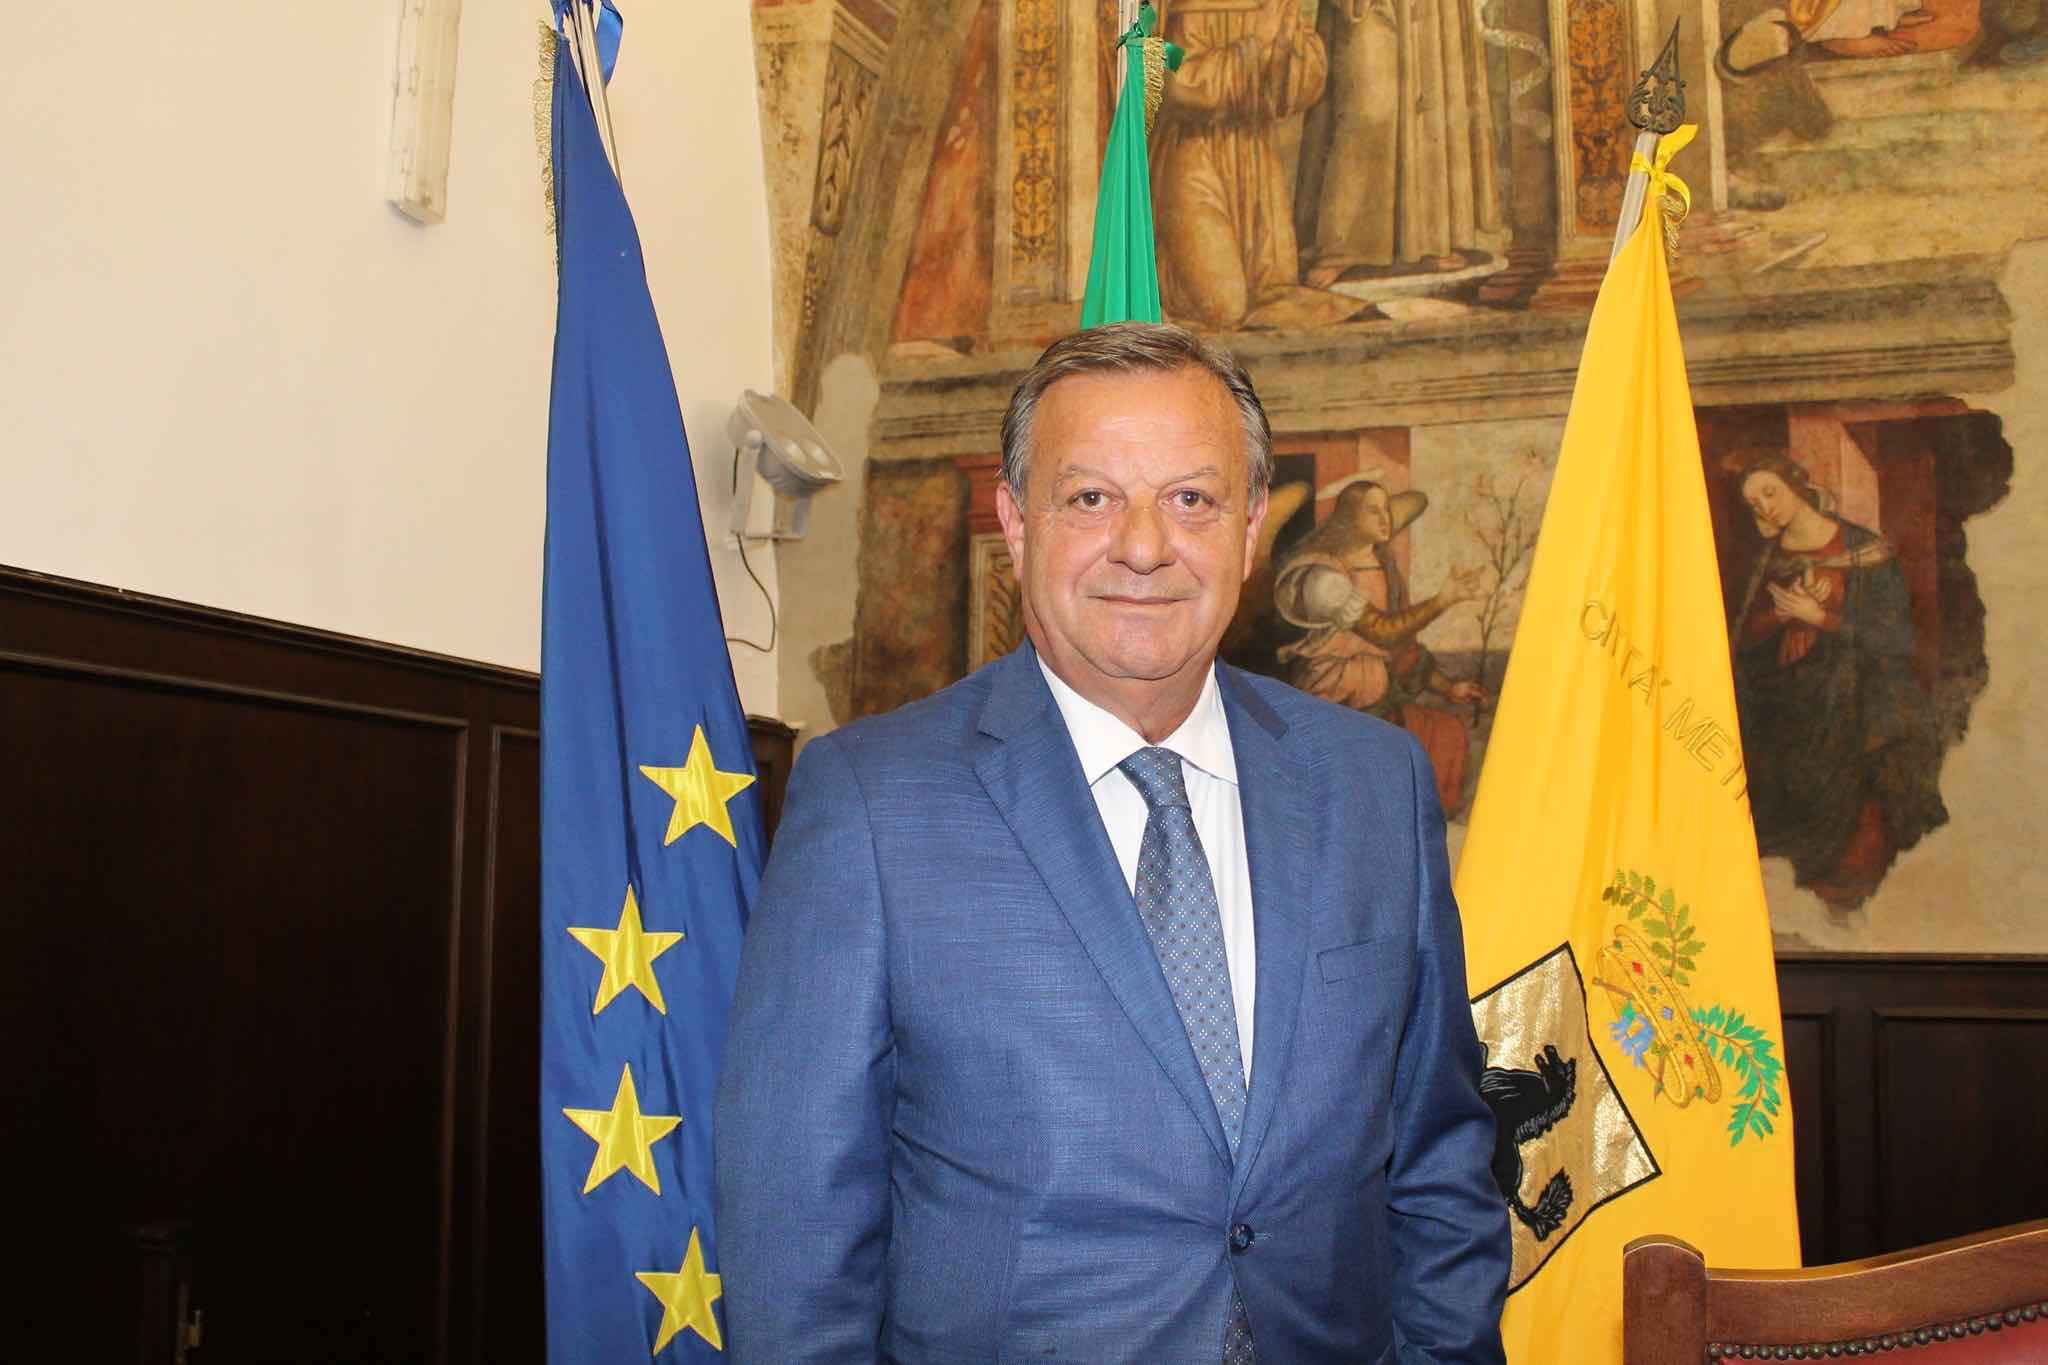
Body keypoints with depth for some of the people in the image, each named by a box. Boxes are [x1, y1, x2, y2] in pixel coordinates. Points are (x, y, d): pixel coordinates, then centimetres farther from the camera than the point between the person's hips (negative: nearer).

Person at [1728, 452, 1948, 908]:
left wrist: (1820, 617, -16)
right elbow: (1745, 638, 3)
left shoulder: (1866, 552, -6)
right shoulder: (1769, 558, 7)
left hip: (1846, 713, -4)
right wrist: (1784, 610, -15)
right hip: (1780, 713, 4)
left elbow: (1898, 640, -9)